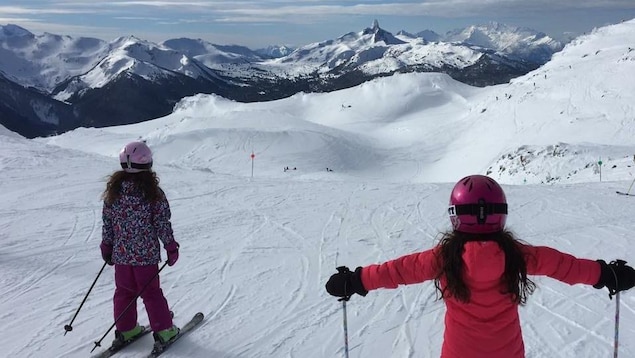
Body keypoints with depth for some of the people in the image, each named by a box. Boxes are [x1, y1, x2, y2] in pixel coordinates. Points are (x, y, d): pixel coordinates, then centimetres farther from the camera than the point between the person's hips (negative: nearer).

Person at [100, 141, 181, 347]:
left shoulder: (113, 189, -2)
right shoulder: (152, 191, -14)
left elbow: (107, 221, 5)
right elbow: (162, 223, -10)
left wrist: (106, 246, 16)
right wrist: (171, 247, 0)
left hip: (121, 252, 3)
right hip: (146, 253, -3)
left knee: (124, 290, 17)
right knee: (151, 291, 7)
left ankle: (125, 329, 26)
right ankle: (163, 330, 16)